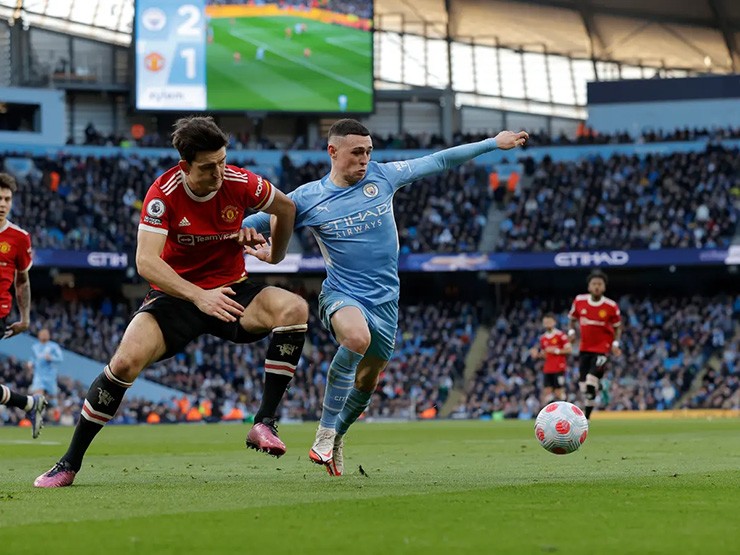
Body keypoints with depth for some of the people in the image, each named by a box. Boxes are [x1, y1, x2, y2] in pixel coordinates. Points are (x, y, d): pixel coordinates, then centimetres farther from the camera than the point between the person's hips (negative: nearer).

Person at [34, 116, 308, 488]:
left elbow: (286, 208, 10)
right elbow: (146, 262, -27)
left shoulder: (239, 183, -11)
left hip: (231, 292, 2)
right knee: (126, 361, -27)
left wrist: (275, 256, 21)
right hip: (176, 296, -2)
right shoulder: (163, 194, -18)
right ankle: (69, 463, -10)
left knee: (294, 308, -27)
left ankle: (264, 423, -20)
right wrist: (198, 296, -37)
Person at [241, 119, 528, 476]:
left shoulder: (382, 176, 2)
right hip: (342, 295, -4)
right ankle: (325, 432, -24)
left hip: (385, 301, 4)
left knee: (366, 382, 10)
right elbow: (258, 222, 6)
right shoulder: (308, 198, -4)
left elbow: (438, 162, 9)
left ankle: (336, 437, 39)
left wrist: (494, 143, 12)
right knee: (357, 338, -36)